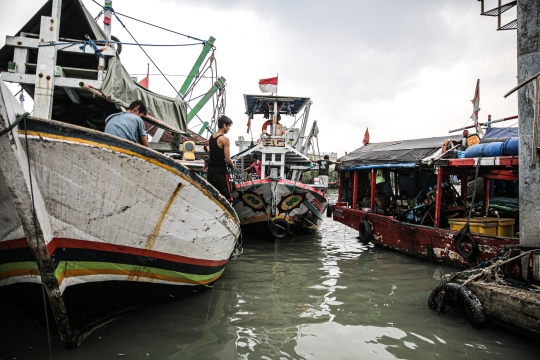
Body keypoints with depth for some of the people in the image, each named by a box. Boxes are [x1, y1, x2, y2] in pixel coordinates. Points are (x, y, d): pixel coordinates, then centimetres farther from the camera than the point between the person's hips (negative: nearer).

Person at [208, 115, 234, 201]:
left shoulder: (211, 137, 9)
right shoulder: (224, 139, -15)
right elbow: (228, 159, -15)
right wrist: (232, 164, 5)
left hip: (211, 169, 8)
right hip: (220, 171, -8)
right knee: (227, 197, -2)